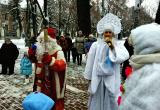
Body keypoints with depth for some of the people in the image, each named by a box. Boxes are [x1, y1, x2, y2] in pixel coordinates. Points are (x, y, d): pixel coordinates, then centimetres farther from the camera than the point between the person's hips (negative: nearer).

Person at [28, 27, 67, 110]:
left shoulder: (58, 52, -18)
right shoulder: (40, 49, 1)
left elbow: (62, 66, -33)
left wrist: (50, 60, -45)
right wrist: (31, 53, -7)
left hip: (53, 83, -6)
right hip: (42, 81, 6)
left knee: (54, 101, 9)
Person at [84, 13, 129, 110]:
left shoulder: (118, 45, 0)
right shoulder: (96, 45, -3)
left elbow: (125, 56, -19)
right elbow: (90, 63, 2)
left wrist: (113, 47, -19)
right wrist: (89, 78, 5)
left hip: (112, 79, 0)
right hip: (97, 78, 0)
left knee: (111, 102, 9)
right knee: (97, 101, 10)